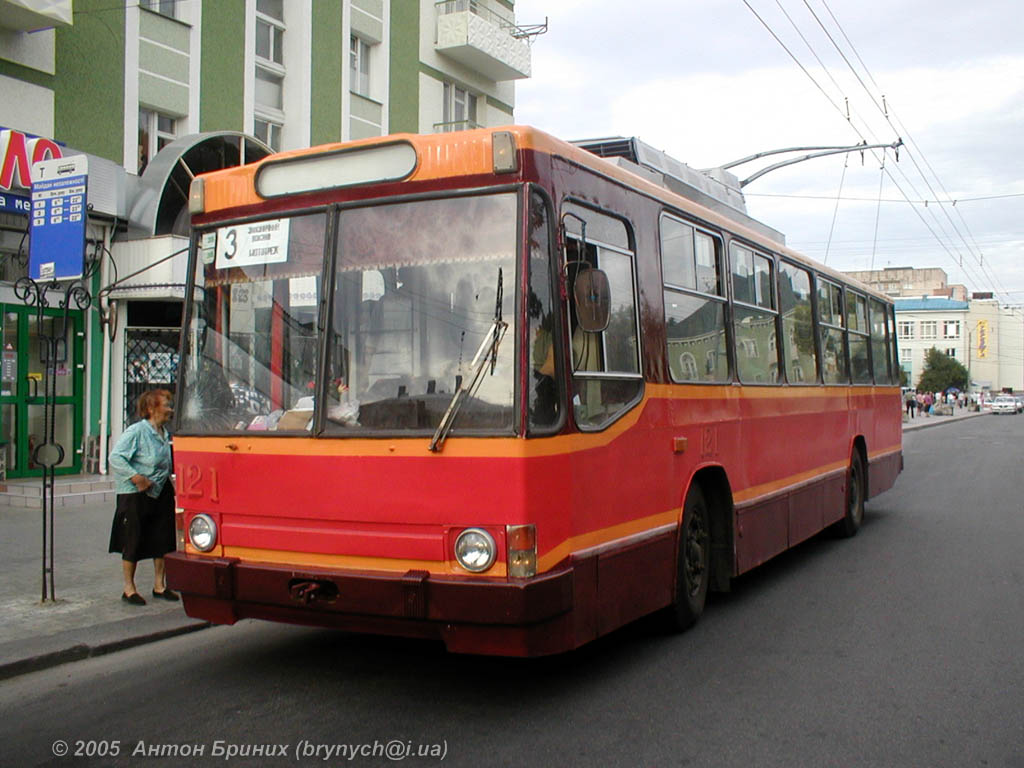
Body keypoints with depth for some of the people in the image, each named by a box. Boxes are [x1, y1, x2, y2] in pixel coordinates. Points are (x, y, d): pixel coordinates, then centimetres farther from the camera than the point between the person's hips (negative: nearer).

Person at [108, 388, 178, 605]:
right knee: (134, 541, 2)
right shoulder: (136, 431, -15)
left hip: (160, 493, 8)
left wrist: (170, 482, 9)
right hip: (135, 496, -7)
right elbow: (115, 457, -18)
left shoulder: (165, 433, 9)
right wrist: (136, 477, -23)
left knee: (162, 540, 10)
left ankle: (159, 585, 22)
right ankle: (129, 589, 14)